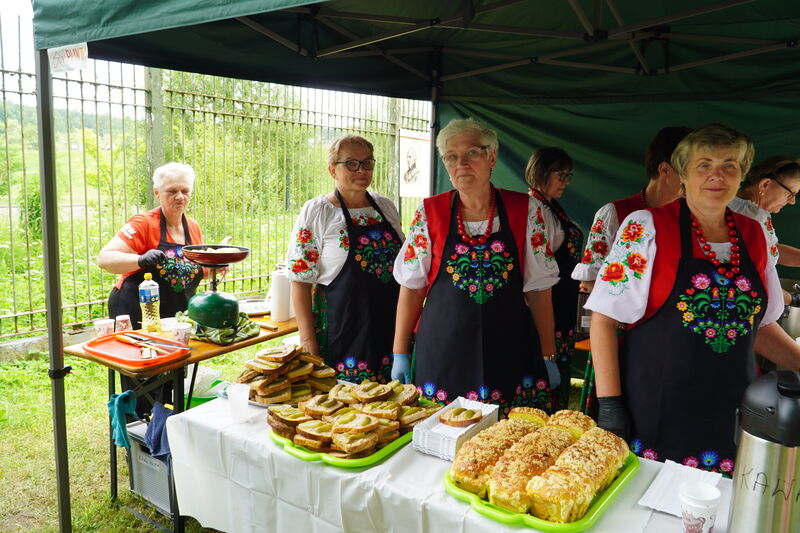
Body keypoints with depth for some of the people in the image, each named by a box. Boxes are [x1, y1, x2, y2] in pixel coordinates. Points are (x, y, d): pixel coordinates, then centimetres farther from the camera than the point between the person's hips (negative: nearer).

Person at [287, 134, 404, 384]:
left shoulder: (386, 207, 9)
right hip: (341, 327, -4)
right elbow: (300, 280, -7)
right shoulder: (316, 212, -5)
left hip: (390, 324, 5)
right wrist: (308, 340, -13)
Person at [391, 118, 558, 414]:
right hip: (443, 355, 0)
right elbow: (412, 287, 3)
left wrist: (548, 357, 2)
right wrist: (400, 354, 2)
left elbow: (538, 289, 2)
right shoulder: (430, 212, 1)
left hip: (509, 352, 0)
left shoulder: (526, 211, 0)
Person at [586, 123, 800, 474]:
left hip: (731, 416, 5)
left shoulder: (753, 235, 7)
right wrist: (609, 403, -14)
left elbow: (760, 324, 19)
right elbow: (604, 318, -11)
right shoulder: (646, 228, -9)